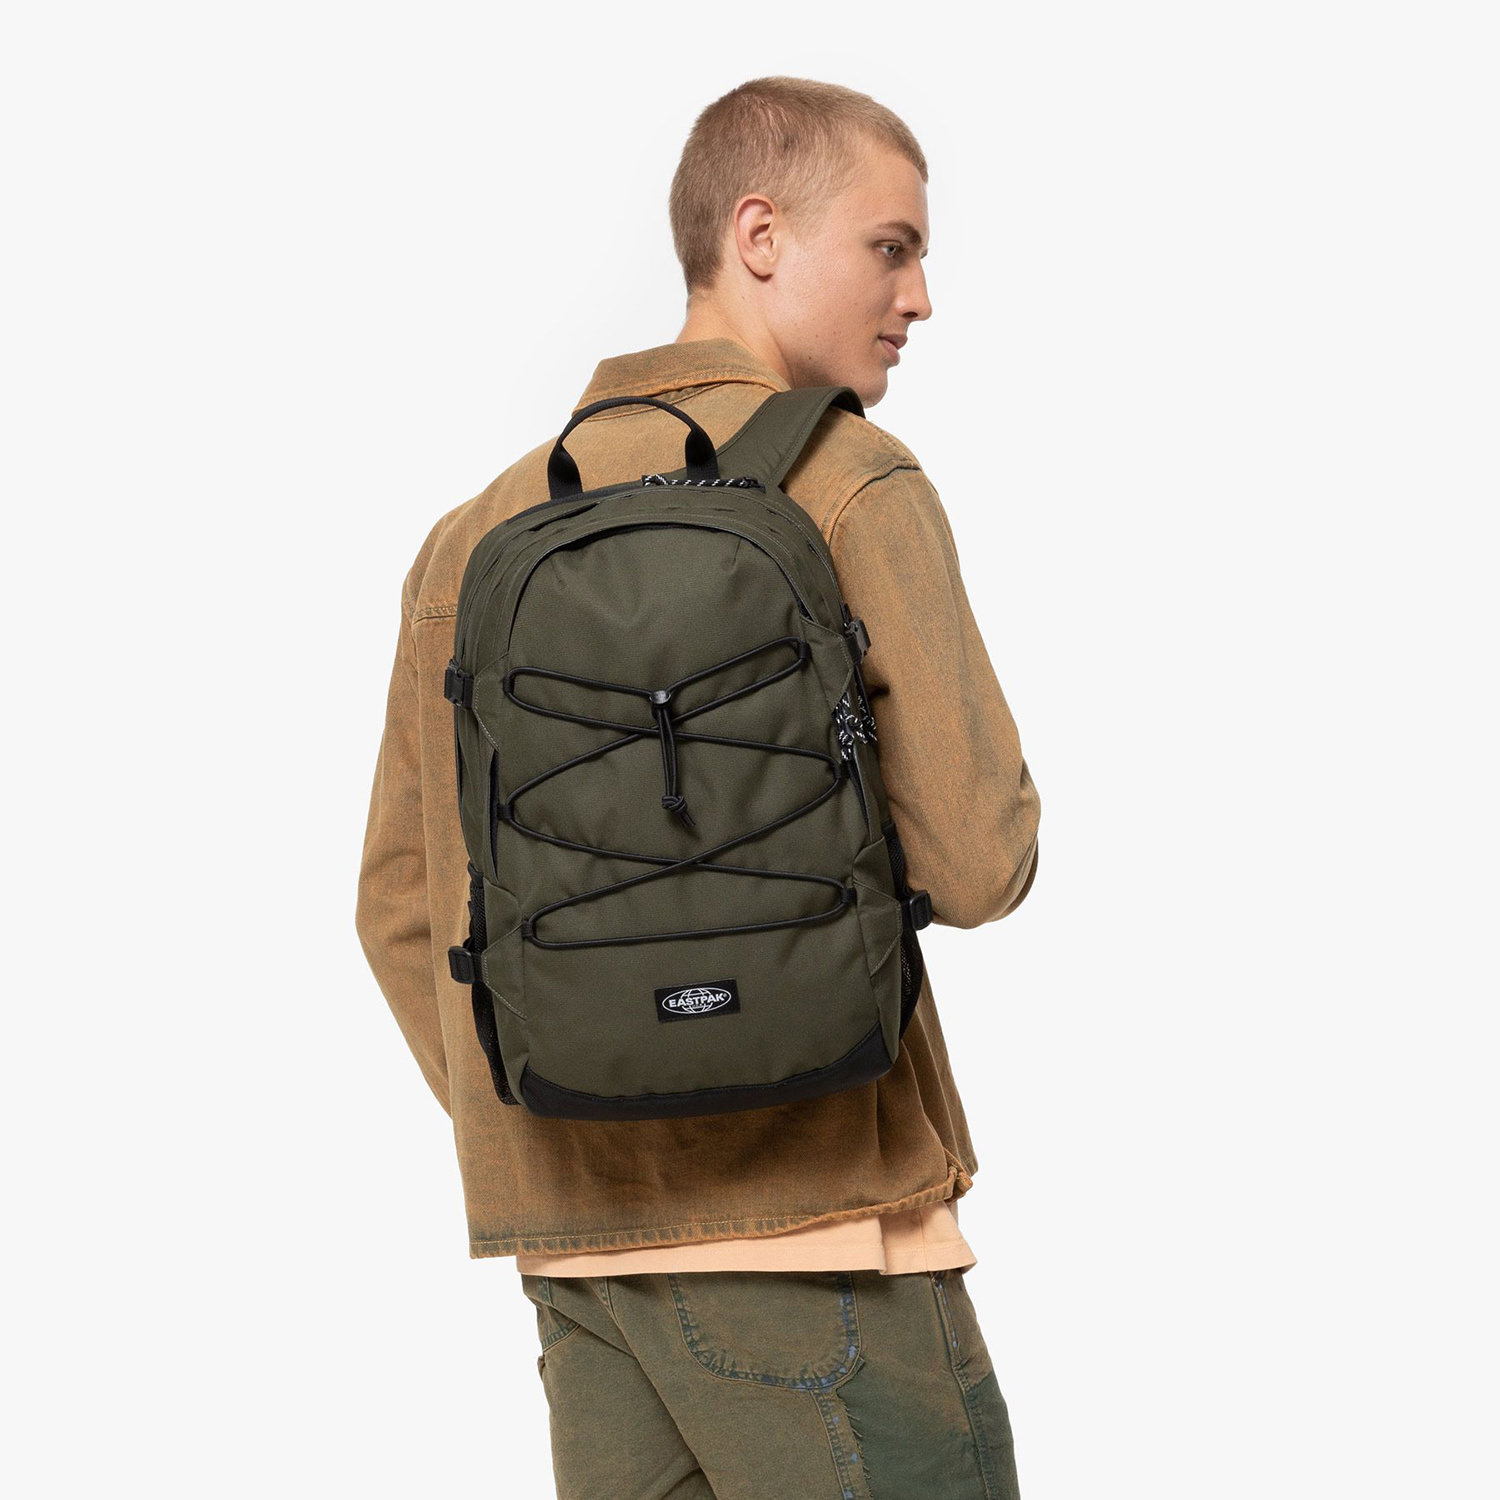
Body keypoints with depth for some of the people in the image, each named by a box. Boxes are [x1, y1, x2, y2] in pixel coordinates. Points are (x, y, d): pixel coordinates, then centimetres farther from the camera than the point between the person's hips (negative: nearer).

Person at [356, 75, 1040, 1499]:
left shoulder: (479, 531, 14)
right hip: (810, 1215, -7)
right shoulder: (849, 483, -7)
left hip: (572, 1222, 7)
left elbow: (400, 907, 15)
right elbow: (979, 858, -13)